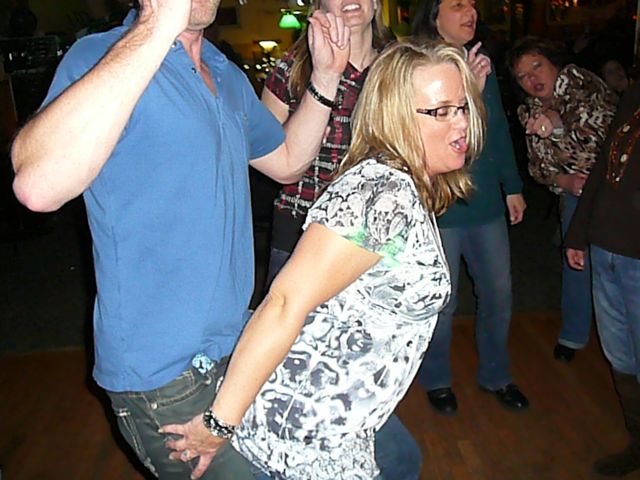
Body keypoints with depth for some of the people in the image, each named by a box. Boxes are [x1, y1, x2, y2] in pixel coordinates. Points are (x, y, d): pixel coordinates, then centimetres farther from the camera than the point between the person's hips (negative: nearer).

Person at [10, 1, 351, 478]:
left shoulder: (229, 77, 9)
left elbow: (287, 163, 18)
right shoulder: (102, 58, -15)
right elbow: (39, 186, -35)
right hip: (165, 372, -8)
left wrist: (325, 73, 7)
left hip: (239, 344, 8)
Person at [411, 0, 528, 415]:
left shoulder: (483, 64, 7)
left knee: (499, 294, 15)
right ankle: (436, 379, 32)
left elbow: (499, 129, 14)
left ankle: (495, 374, 37)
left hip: (487, 204, 6)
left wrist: (513, 186, 17)